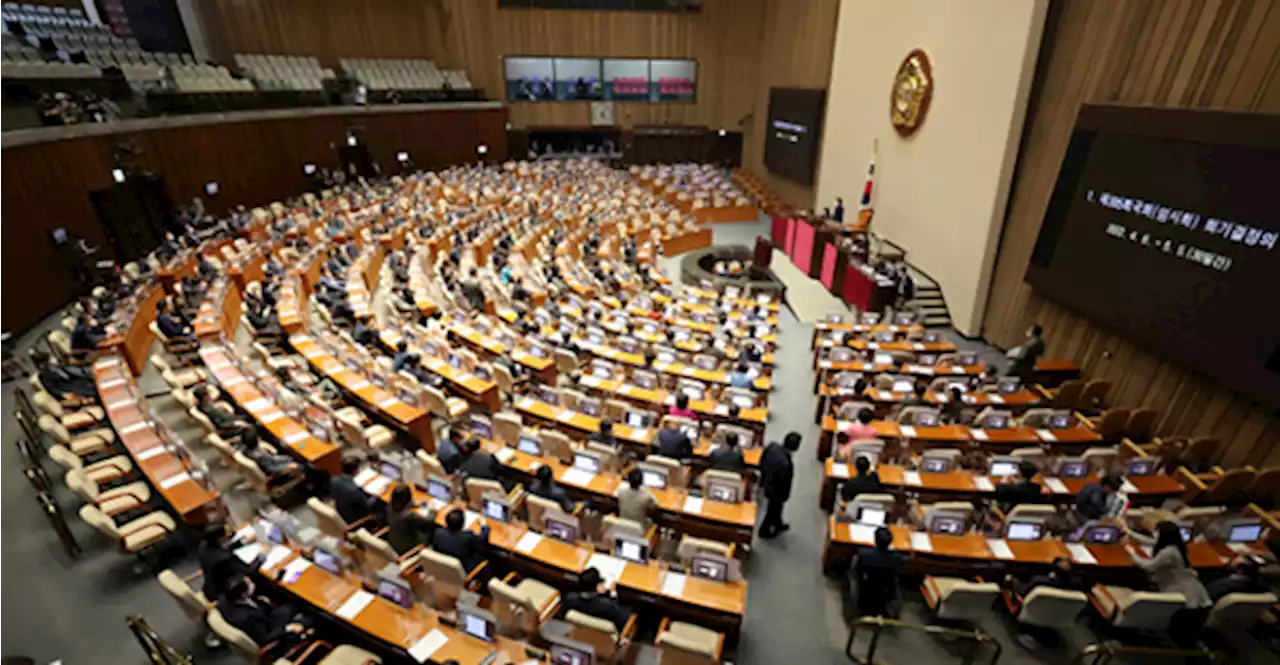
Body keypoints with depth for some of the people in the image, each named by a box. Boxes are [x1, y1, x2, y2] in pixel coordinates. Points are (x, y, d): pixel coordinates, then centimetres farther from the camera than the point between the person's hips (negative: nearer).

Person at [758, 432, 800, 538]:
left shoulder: (773, 446, -22)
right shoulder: (785, 464, -44)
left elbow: (762, 461, -4)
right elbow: (783, 483, -26)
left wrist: (764, 478, 14)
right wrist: (784, 496, -6)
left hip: (767, 482, 7)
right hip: (775, 490, -7)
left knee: (775, 507, 33)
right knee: (773, 509, 23)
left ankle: (777, 524, 59)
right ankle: (764, 531, 48)